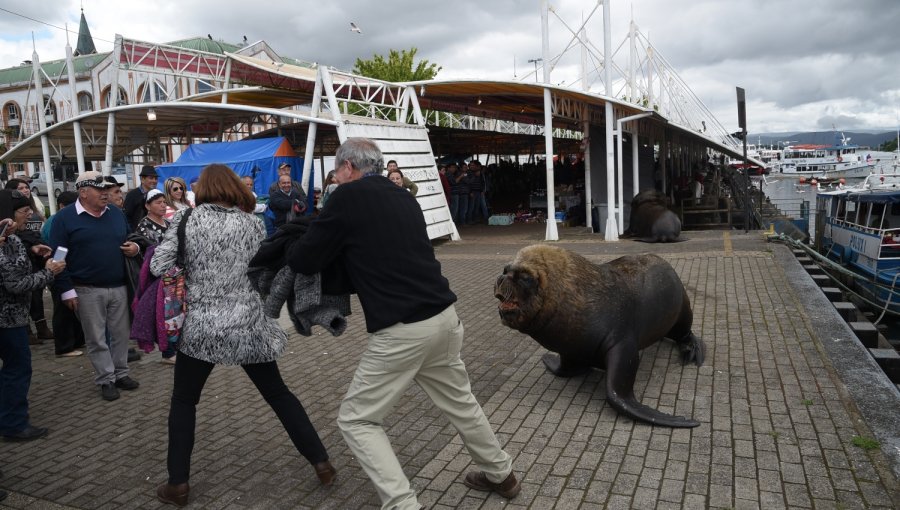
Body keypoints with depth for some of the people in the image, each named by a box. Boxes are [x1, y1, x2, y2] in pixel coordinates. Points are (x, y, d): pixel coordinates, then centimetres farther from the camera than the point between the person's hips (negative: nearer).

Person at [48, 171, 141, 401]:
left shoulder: (116, 213, 8)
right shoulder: (64, 218, -5)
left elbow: (131, 238, 21)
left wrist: (135, 247, -5)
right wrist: (67, 290, -11)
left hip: (119, 287, 4)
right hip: (87, 291, -4)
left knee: (121, 334, 11)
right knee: (96, 339, 6)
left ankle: (121, 374, 25)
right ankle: (106, 380, 16)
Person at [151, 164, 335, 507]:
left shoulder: (186, 220, -3)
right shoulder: (251, 224, 2)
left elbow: (158, 267, -7)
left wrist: (189, 272, 11)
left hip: (201, 327, -1)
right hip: (248, 325, 2)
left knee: (183, 402, 20)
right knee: (278, 394, 16)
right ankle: (321, 462, 19)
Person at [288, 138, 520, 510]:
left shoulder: (348, 197, -6)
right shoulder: (403, 197, 15)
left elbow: (304, 261, -2)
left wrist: (293, 249, 20)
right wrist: (342, 253, 29)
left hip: (402, 331, -7)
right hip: (444, 316, 8)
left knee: (356, 419, 9)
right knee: (459, 400, 27)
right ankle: (500, 475, 43)